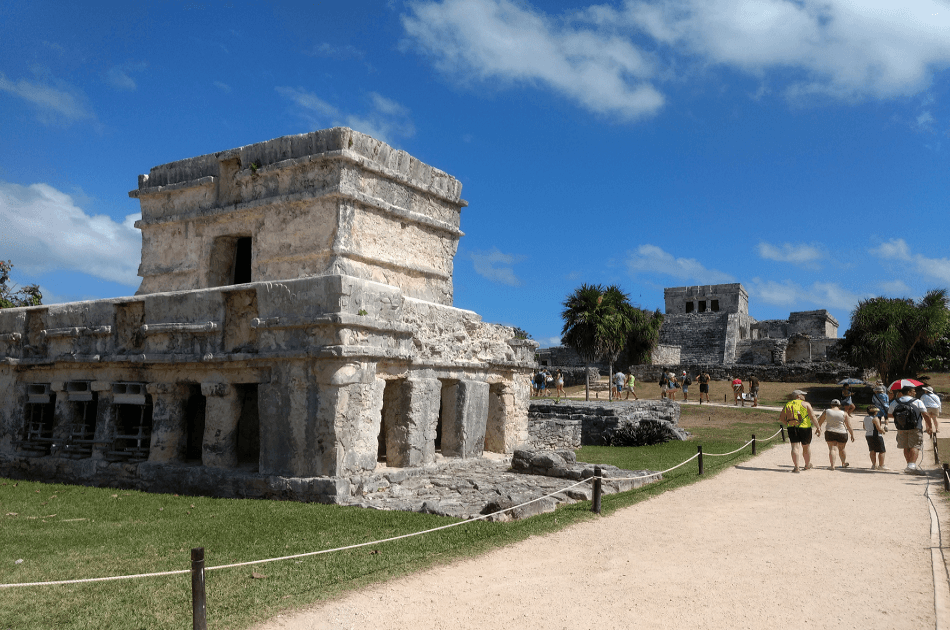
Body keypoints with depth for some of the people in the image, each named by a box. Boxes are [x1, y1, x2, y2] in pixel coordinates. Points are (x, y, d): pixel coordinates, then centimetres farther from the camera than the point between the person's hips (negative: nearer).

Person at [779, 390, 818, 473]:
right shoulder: (805, 404, 0)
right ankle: (808, 464, 32)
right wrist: (818, 427, -6)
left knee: (795, 447, -1)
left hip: (792, 428, 2)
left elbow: (781, 418, 7)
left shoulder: (787, 405, 10)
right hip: (805, 428, -2)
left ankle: (796, 467, -8)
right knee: (806, 446, 16)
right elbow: (813, 416, -8)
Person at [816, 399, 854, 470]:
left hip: (829, 433, 0)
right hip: (841, 433, 0)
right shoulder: (844, 413, -1)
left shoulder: (826, 411, 1)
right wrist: (852, 435, 6)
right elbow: (849, 426, -1)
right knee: (841, 449, 18)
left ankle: (832, 465, -10)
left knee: (831, 449, 0)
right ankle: (844, 463, 26)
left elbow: (819, 422, 9)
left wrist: (819, 428, 24)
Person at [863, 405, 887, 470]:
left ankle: (874, 465, 15)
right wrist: (883, 431, -2)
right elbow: (879, 428, -20)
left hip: (868, 435, 8)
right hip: (876, 436, -8)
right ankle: (881, 465, 4)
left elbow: (864, 428, 19)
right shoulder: (875, 418, -17)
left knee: (872, 451, 13)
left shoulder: (866, 418, 9)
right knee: (881, 451, 2)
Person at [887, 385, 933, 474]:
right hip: (915, 429, -4)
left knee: (906, 447, 13)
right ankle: (912, 465, -21)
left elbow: (889, 415, 10)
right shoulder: (918, 402, -5)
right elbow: (926, 415, -9)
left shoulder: (894, 402, 4)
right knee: (915, 447, -4)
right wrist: (929, 427, 2)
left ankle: (910, 466, 21)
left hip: (901, 429, 4)